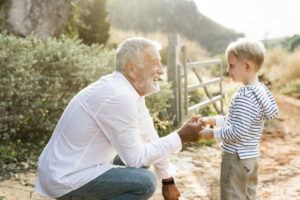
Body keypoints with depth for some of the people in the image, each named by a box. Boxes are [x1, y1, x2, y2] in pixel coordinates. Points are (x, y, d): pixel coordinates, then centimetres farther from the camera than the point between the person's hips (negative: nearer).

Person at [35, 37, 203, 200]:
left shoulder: (128, 89, 3)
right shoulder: (118, 96, -25)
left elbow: (149, 137, 11)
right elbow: (136, 158, -19)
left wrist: (168, 180, 15)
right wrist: (181, 137, -13)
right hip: (66, 179, -10)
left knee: (142, 157, 19)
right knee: (145, 182, -18)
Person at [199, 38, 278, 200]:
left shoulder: (245, 96, -24)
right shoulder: (260, 90, 5)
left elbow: (238, 132, -26)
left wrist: (212, 133, -14)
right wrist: (213, 120, 11)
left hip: (236, 158, -9)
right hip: (250, 156, 9)